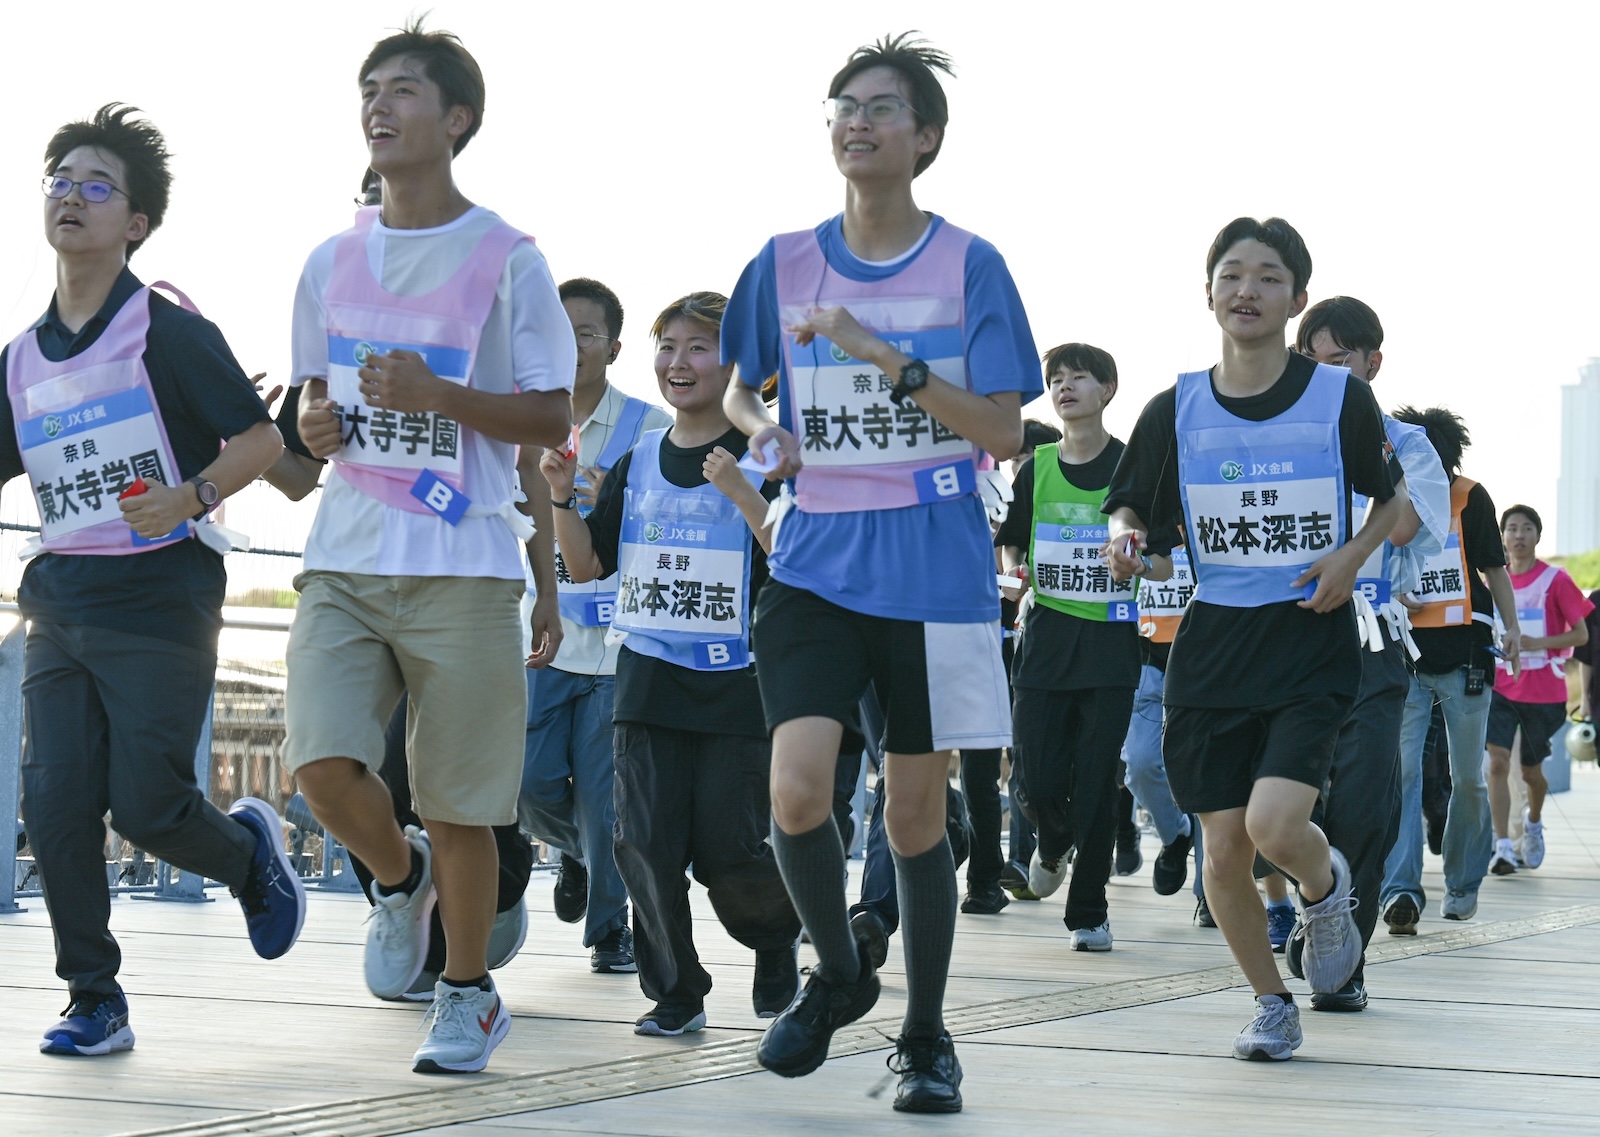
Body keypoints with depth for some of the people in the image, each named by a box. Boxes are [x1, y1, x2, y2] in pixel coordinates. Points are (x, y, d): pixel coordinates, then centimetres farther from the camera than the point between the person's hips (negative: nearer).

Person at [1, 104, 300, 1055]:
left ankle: (251, 851, 23)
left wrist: (191, 496, -23)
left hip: (161, 596, -5)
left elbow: (262, 439, -7)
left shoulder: (165, 329, -5)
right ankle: (95, 1001, 9)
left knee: (146, 806, -10)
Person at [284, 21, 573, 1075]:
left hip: (463, 566, -4)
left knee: (458, 804, 1)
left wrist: (436, 395, -17)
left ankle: (470, 994, 20)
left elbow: (553, 417, -3)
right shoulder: (332, 262, 12)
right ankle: (400, 876, 19)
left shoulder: (506, 258, -3)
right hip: (345, 556, 4)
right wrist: (314, 419, -1)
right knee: (323, 764, -13)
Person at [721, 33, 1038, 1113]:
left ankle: (926, 1038, 21)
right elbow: (739, 389, 21)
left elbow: (1004, 434, -8)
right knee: (798, 791, -16)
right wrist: (762, 429, -2)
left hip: (936, 572, -1)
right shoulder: (784, 264, 6)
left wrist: (883, 355, -17)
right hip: (815, 564, 1)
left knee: (917, 814, 4)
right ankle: (838, 974, 12)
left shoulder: (968, 266, -2)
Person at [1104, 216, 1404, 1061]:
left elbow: (1396, 500, 10)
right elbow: (1129, 508, 11)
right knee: (1225, 850, 2)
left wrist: (1352, 556, -8)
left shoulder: (1341, 398, -3)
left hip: (1313, 646, -3)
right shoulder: (1177, 410, 1)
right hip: (1212, 647, 3)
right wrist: (1123, 535, -12)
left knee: (1276, 825, -20)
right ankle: (1271, 1003, 25)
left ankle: (1325, 886, 17)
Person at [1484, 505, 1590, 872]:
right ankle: (1502, 846, -18)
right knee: (1498, 761, -17)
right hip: (1500, 686, 2)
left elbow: (1581, 634, -6)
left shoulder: (1555, 580, -5)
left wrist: (1537, 644, -18)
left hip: (1544, 691, -2)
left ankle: (1534, 821, 43)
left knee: (1531, 771, 11)